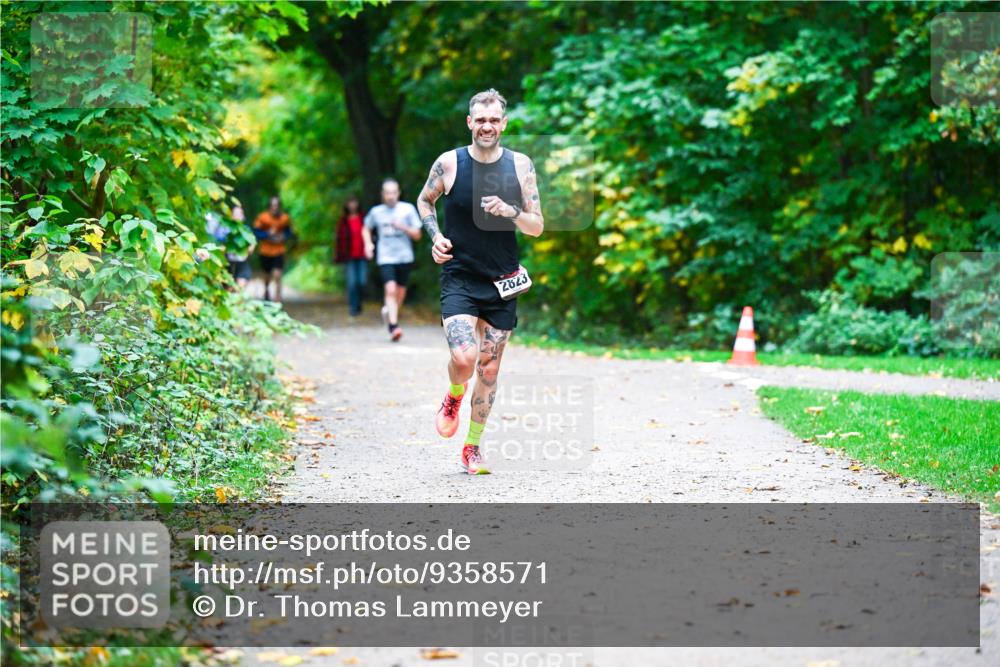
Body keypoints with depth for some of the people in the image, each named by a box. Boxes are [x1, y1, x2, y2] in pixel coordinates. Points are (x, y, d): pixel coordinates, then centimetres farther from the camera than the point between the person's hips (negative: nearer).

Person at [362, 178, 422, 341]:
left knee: (400, 292, 10)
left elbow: (417, 235, 0)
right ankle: (393, 327, -21)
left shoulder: (408, 209, -1)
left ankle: (388, 311, 41)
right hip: (386, 258, -1)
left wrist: (402, 227, -16)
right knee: (390, 289, -19)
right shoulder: (376, 212, 3)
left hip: (405, 257, 1)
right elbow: (366, 229, 22)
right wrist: (368, 243, 3)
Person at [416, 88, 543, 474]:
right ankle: (454, 397, 15)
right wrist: (435, 236, -2)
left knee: (489, 369, 8)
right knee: (464, 358, -21)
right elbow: (424, 200, 15)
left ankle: (473, 447, 23)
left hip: (502, 283, 2)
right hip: (459, 279, -2)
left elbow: (537, 227, 1)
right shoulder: (449, 163, -5)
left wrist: (509, 211, -19)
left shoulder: (520, 166, -2)